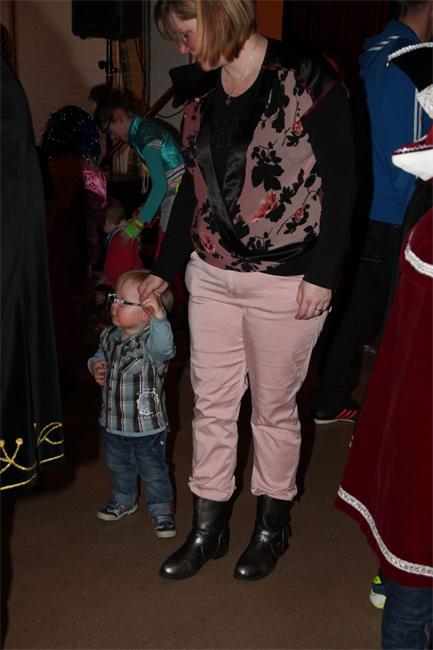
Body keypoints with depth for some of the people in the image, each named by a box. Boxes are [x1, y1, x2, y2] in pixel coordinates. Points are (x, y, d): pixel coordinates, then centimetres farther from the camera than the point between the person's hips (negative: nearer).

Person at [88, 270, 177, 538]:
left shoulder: (150, 341, -24)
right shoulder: (110, 336, -3)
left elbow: (164, 347, -48)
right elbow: (101, 354, 17)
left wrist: (159, 315, -62)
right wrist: (96, 366, -5)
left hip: (147, 426, -7)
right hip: (113, 422, 7)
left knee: (153, 471, 11)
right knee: (119, 466, 27)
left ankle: (162, 511, 31)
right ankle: (124, 501, 50)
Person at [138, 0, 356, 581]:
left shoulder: (307, 82, -11)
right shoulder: (201, 94, 8)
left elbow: (342, 183, -10)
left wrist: (322, 274, -13)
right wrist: (164, 270, 18)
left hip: (285, 285, -6)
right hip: (211, 277, 6)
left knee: (274, 408, 9)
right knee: (210, 405, 12)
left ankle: (272, 527, 33)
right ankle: (207, 530, 30)